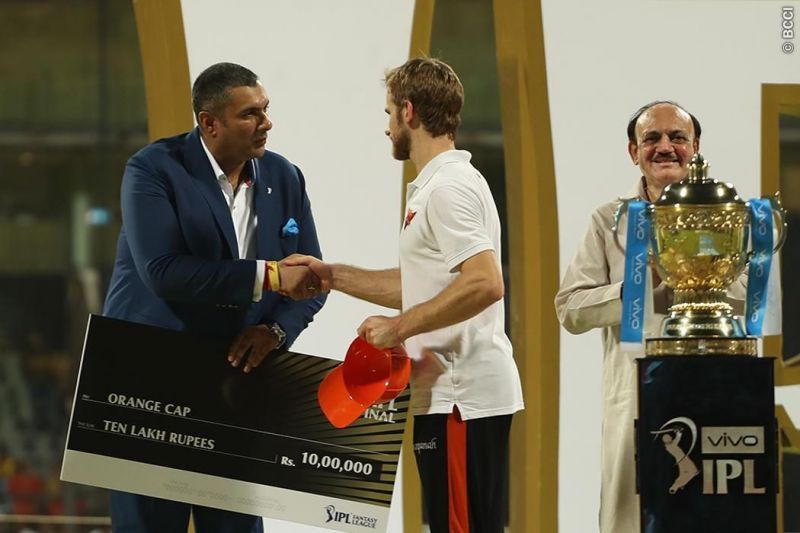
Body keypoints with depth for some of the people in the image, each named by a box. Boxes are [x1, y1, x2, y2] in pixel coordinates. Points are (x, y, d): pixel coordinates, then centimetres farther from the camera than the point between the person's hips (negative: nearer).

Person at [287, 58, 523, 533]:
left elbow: (484, 284, -26)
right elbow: (423, 286, 26)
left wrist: (398, 328, -20)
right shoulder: (436, 186, 19)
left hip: (460, 396, -11)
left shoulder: (449, 187, -14)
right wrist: (333, 276, 25)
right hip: (454, 392, 11)